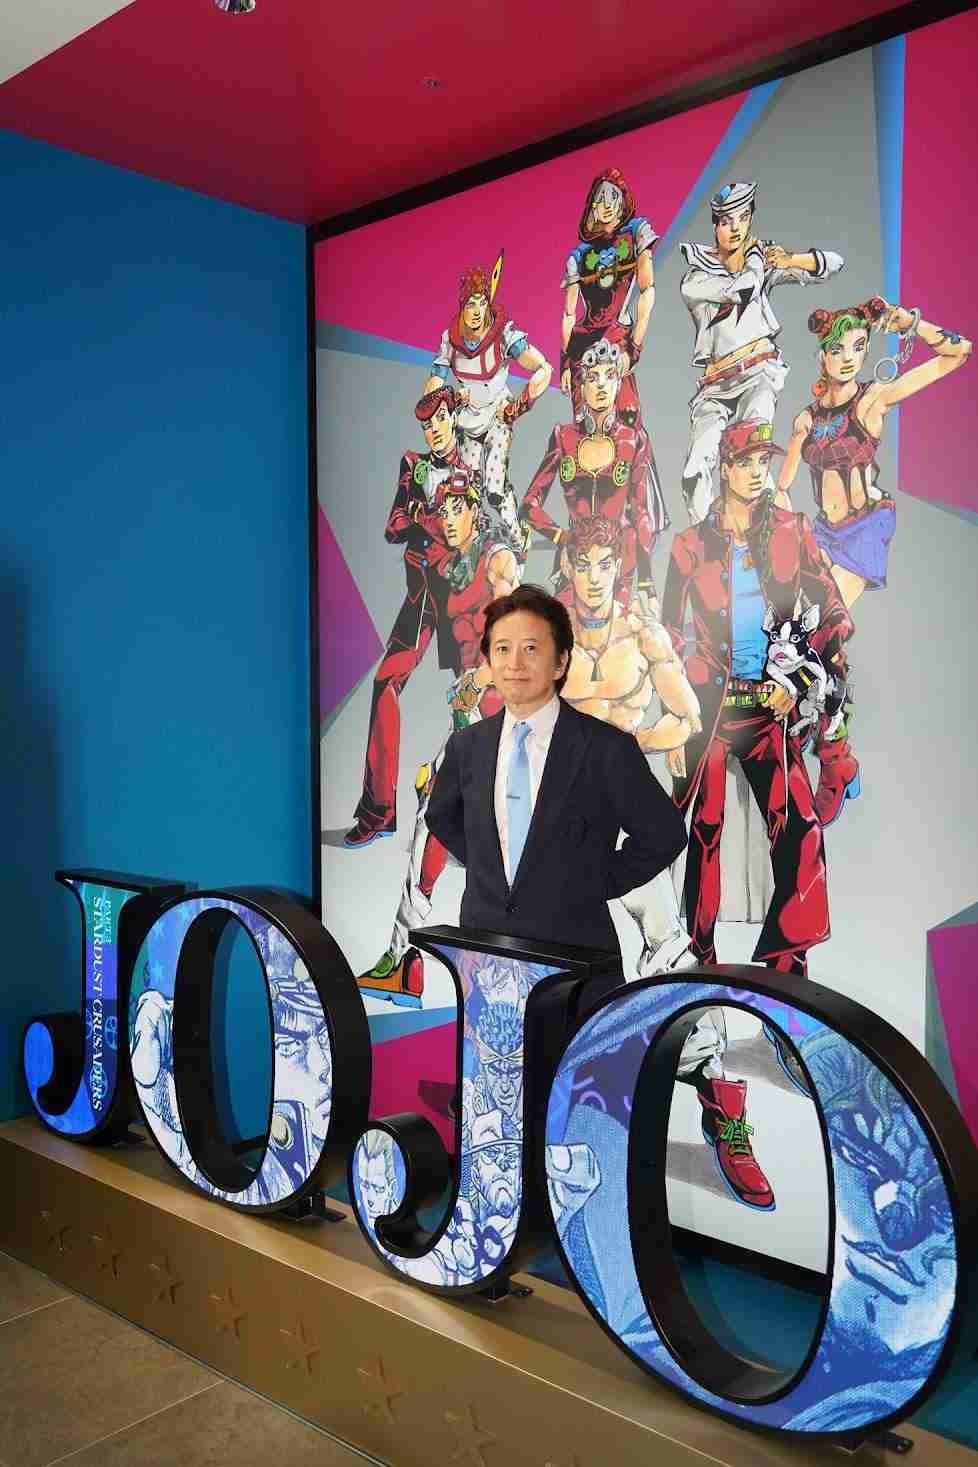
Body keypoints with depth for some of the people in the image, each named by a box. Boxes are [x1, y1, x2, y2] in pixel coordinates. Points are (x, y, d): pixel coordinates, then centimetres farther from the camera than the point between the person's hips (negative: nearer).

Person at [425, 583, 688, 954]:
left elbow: (663, 835, -5)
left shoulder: (608, 749, -13)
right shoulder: (466, 746, 0)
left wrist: (601, 885, -5)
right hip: (482, 943, 4)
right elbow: (441, 817, 17)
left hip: (575, 947, -3)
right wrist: (481, 867, 6)